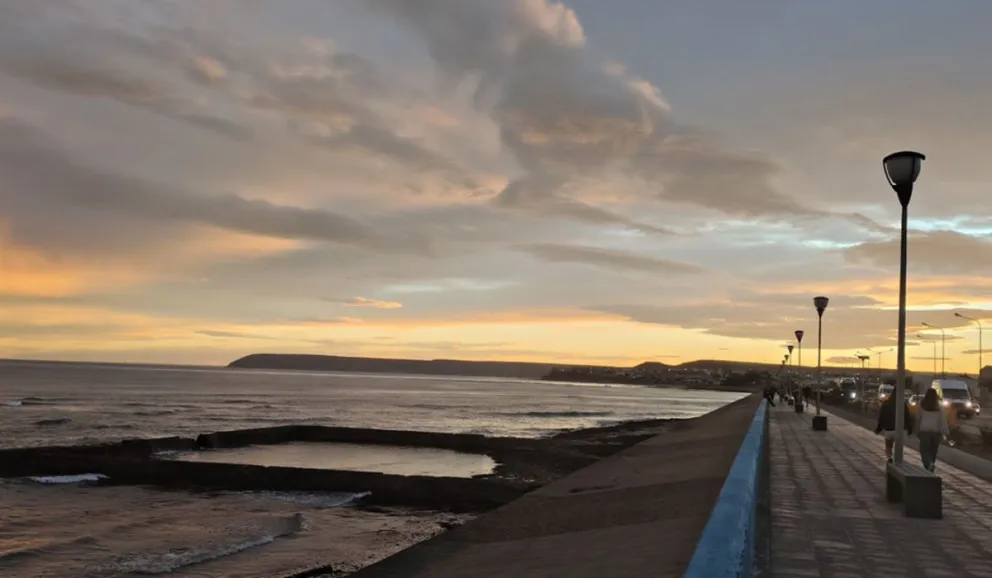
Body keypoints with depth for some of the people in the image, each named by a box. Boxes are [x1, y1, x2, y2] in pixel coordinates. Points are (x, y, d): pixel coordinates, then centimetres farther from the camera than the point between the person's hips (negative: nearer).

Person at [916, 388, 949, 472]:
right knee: (933, 451, 14)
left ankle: (929, 464, -28)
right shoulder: (939, 407, 0)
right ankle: (929, 471, 19)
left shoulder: (922, 406, -1)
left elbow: (918, 418, 5)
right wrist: (946, 433, -3)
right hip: (936, 431, 2)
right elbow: (943, 420, -4)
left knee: (924, 450, 0)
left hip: (924, 430, -2)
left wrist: (917, 431, 16)